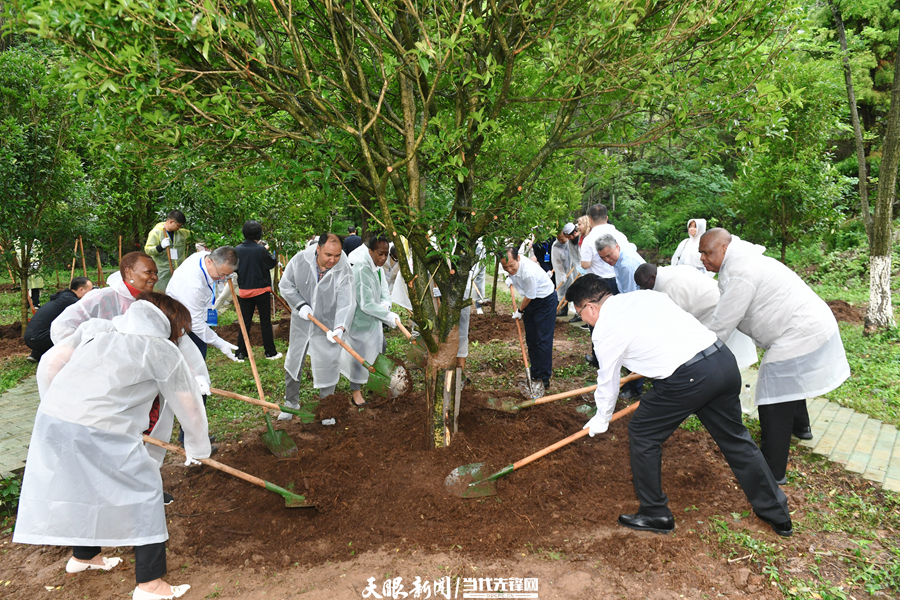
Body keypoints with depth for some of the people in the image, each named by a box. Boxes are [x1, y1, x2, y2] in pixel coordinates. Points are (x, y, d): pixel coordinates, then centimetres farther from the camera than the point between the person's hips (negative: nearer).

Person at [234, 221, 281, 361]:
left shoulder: (237, 249, -2)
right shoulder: (260, 250, -17)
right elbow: (273, 262, -5)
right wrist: (267, 251, 6)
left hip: (244, 290, 4)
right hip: (261, 290, -4)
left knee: (245, 322, 11)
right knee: (265, 322, 6)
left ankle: (241, 353, 13)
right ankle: (270, 352, 14)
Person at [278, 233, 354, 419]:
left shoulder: (343, 271, -21)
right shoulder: (300, 260, -16)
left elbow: (346, 304, -28)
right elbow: (285, 285, -4)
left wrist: (341, 327, -43)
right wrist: (300, 305, -17)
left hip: (328, 326, -2)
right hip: (301, 322, 3)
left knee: (328, 367, 4)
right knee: (293, 363, 18)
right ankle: (291, 402, 39)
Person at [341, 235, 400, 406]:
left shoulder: (379, 269, 1)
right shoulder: (361, 271, -29)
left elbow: (384, 291, 5)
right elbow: (366, 304, -31)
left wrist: (385, 304, -19)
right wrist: (390, 316, -28)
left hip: (373, 320, 9)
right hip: (360, 320, -9)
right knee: (359, 356, 3)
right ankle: (356, 393, 19)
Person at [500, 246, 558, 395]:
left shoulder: (529, 272, -35)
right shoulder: (511, 270, -12)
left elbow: (529, 297, -21)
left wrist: (519, 311, -5)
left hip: (545, 301, -8)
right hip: (529, 303, 8)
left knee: (543, 341, -9)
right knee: (531, 341, 9)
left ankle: (544, 380, -3)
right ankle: (535, 376, 18)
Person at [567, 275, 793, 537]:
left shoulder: (604, 329, -1)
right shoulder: (646, 294, 18)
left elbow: (608, 381, 9)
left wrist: (601, 420, 26)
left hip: (689, 377, -8)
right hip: (724, 359, 8)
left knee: (642, 434, 12)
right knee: (734, 437, 23)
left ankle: (655, 514, 25)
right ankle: (778, 515, 37)